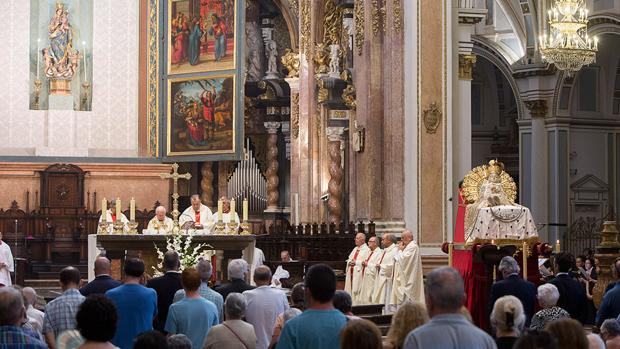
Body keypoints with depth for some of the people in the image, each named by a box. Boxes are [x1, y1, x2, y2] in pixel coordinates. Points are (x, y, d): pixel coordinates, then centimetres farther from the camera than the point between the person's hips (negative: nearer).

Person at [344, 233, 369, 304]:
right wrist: (349, 262, 0)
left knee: (357, 291, -9)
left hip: (359, 274, -8)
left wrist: (356, 262, -17)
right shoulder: (355, 249, 19)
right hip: (351, 273, 8)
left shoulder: (366, 250, -8)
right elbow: (349, 259, 23)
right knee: (350, 291, 8)